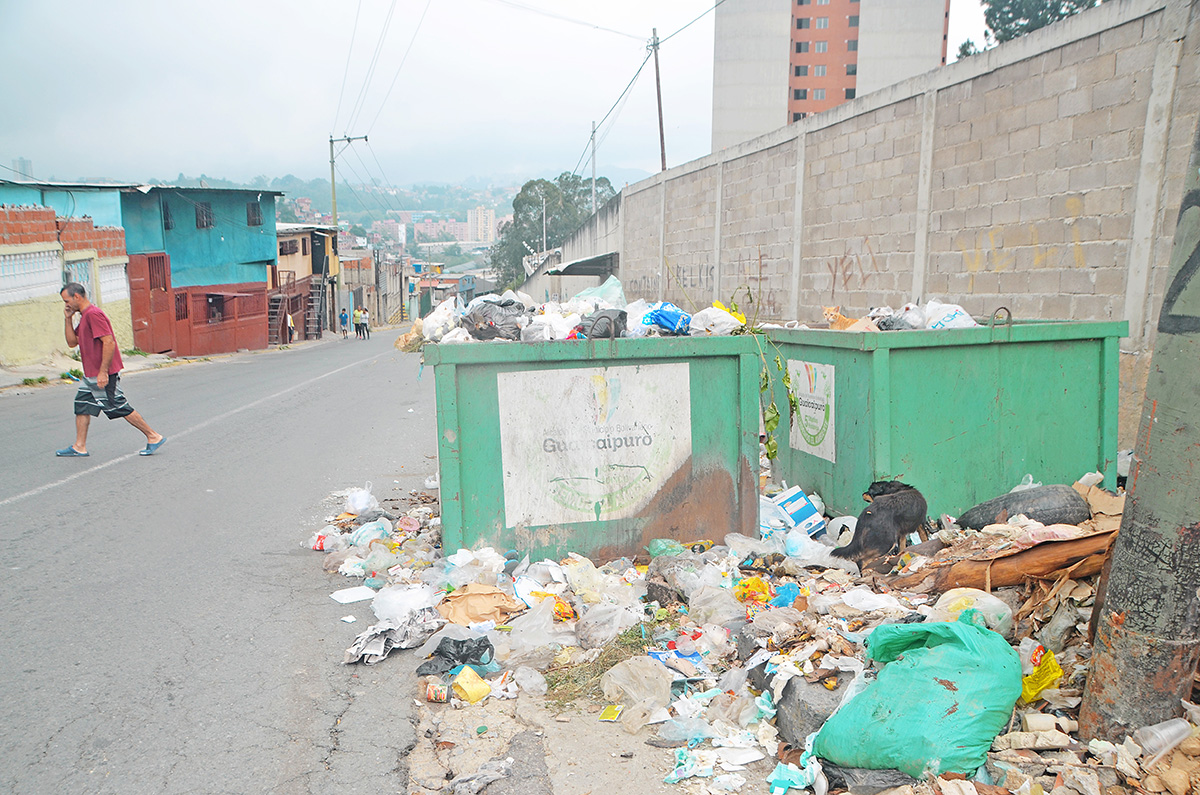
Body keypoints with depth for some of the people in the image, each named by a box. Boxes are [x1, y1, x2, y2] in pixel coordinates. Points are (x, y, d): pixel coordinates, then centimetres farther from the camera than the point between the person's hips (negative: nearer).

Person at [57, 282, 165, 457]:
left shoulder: (93, 314, -17)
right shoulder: (84, 316, 16)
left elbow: (109, 342, -24)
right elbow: (72, 342, 20)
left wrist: (103, 372, -25)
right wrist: (68, 319, 10)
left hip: (103, 375, -10)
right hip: (91, 375, 10)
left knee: (119, 407, -4)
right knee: (82, 406, 9)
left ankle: (153, 437, 3)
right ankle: (79, 447, 13)